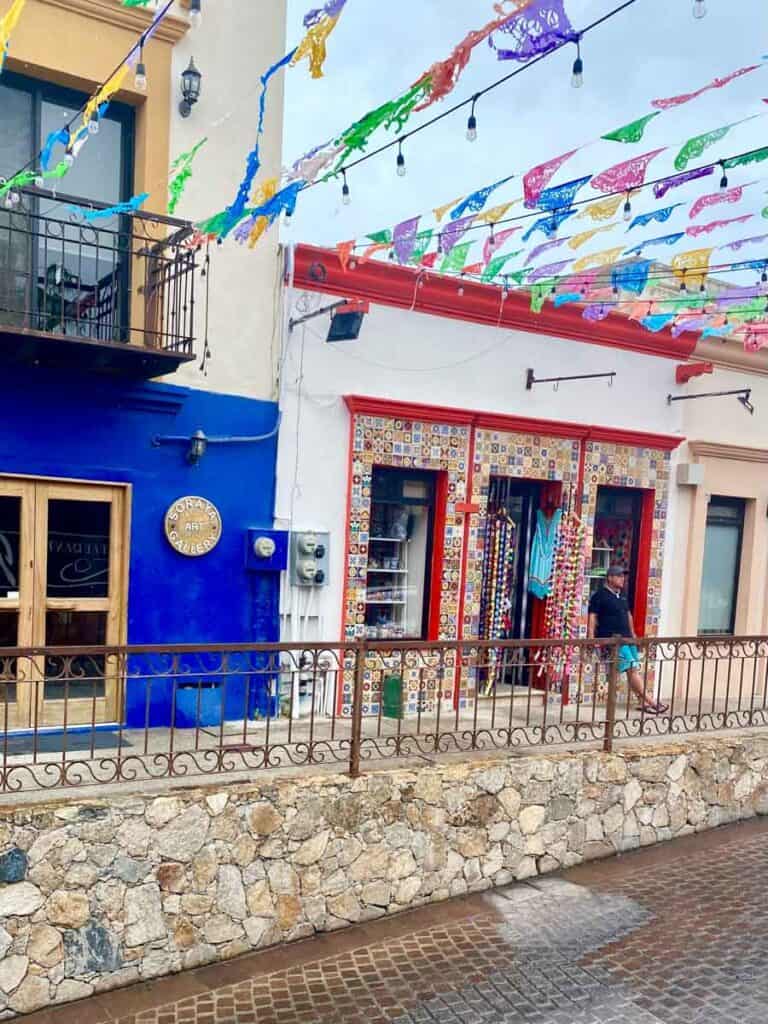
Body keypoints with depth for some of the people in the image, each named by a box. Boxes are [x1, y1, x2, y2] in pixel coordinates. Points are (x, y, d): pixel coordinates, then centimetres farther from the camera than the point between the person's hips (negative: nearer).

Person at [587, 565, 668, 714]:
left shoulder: (622, 596, 19)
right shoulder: (600, 595, -4)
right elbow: (592, 617, -9)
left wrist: (632, 633, 25)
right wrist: (591, 638, -17)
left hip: (627, 638, 8)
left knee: (634, 670, 1)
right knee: (632, 668, -13)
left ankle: (643, 702, 0)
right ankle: (651, 702, -13)